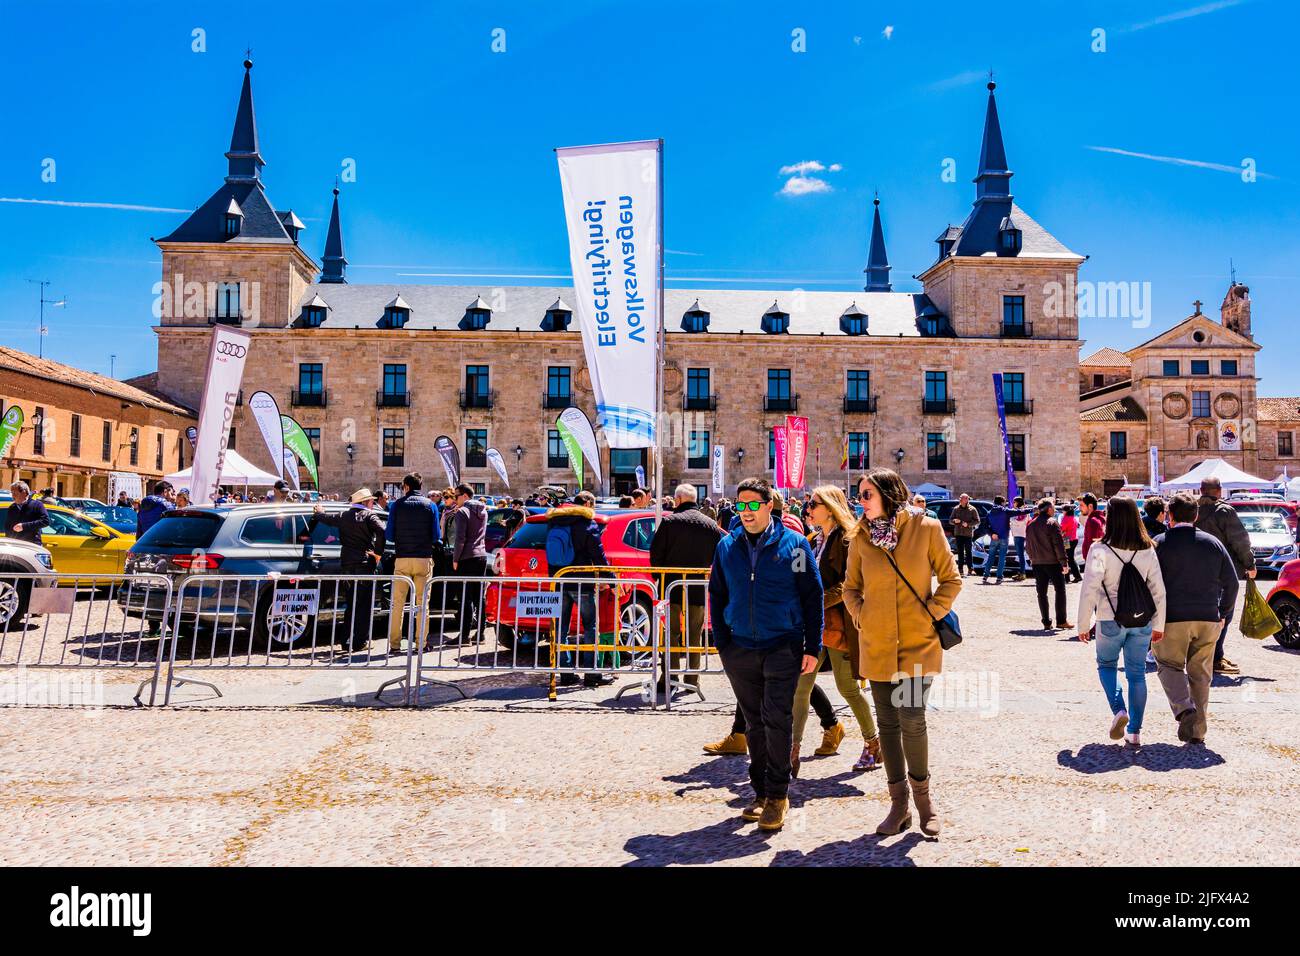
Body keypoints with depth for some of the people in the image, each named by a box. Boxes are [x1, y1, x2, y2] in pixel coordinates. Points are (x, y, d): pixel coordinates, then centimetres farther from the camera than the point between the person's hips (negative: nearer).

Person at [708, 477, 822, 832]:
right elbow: (717, 596, 14)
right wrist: (722, 643, 7)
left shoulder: (794, 544, -2)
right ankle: (761, 792, 24)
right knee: (754, 723, 12)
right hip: (740, 650, 3)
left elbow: (812, 597, 0)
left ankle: (777, 795, 8)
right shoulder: (727, 546, 7)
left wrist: (812, 647, -3)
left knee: (777, 719, -6)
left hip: (782, 646, -3)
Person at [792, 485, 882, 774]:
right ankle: (792, 753, 2)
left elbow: (848, 584, -18)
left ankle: (873, 744, 27)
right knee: (800, 687, 0)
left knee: (847, 688, 5)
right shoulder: (817, 541, 15)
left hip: (838, 624, -8)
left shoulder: (847, 539, -11)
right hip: (813, 625, 8)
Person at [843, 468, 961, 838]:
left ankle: (922, 797, 16)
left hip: (918, 644, -3)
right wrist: (861, 617, 0)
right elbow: (851, 588, 14)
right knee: (888, 723, 8)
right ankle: (899, 804, 22)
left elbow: (951, 580, 3)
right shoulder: (861, 537, 3)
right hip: (876, 645, 3)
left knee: (912, 719, -9)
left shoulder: (926, 528, -4)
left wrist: (931, 613, -6)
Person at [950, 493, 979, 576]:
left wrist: (968, 524, -15)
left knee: (968, 551, -1)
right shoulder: (956, 509, 9)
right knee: (960, 552, 4)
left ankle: (970, 568, 9)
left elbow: (977, 521, -1)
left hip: (968, 533, -3)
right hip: (958, 533, 3)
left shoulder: (972, 509, 1)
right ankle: (960, 569, 6)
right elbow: (951, 521, 14)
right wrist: (954, 521, -9)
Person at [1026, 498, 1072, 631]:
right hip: (1053, 562, -6)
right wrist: (1064, 562, -11)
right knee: (1060, 590, 4)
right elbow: (1058, 545, -14)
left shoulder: (1031, 525, 10)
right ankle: (1061, 621, 5)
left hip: (1037, 563, 6)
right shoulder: (1052, 523, -10)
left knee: (1042, 592, 7)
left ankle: (1046, 622, 7)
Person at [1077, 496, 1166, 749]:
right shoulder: (1148, 550, 0)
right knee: (1137, 673, 11)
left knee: (1106, 664, 18)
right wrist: (1159, 625, 13)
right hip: (1142, 621, 3)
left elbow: (1089, 590, -14)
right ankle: (1134, 732, 13)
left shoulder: (1100, 550, -14)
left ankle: (1119, 710, -3)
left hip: (1110, 620, -3)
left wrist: (1084, 625, -5)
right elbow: (1158, 590, 4)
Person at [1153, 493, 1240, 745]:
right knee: (1200, 673, 12)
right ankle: (1197, 730, 14)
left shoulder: (1160, 543, -5)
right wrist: (1223, 613, 18)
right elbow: (1231, 582, 9)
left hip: (1172, 619, -4)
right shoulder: (1213, 543, 7)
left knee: (1169, 666, 9)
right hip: (1208, 619, 4)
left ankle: (1184, 708, -16)